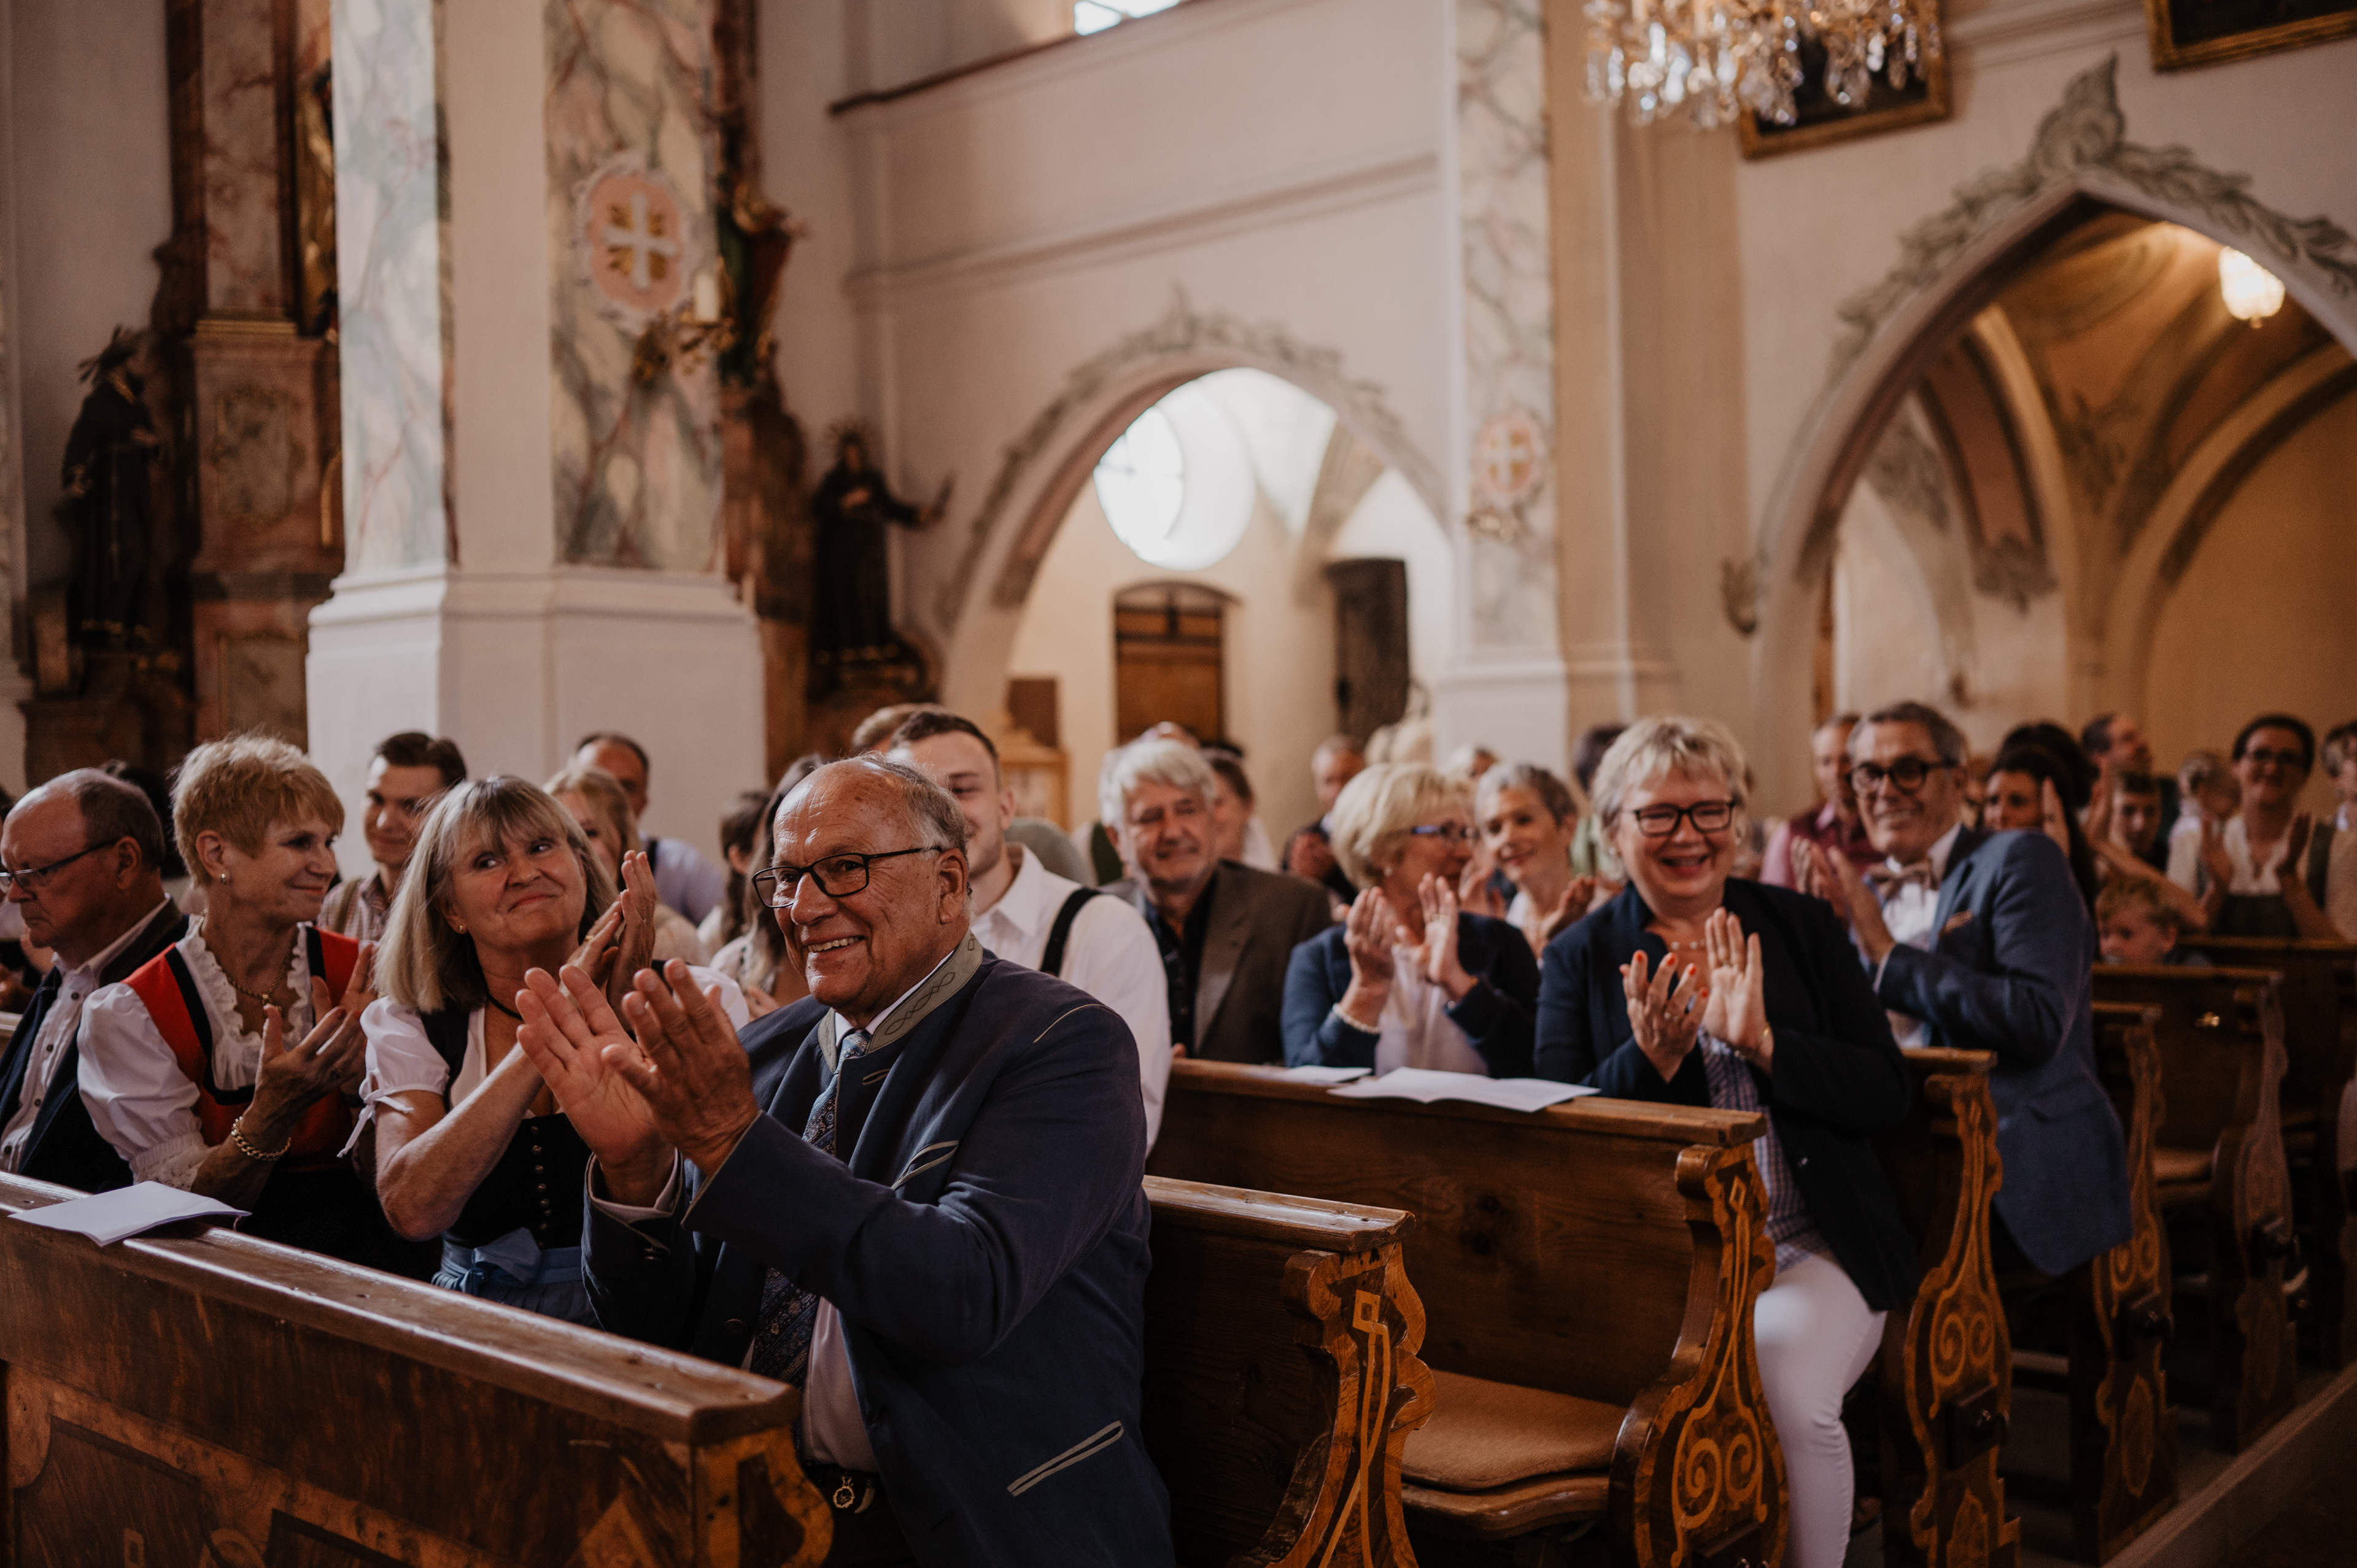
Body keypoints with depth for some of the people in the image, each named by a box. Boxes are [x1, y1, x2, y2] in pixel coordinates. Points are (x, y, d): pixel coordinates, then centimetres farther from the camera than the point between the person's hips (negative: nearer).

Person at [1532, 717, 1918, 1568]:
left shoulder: (1801, 926, 10)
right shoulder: (1580, 957, 8)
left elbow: (1890, 1094, 2)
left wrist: (1762, 1042, -13)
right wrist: (1649, 1058, -16)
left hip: (1811, 1249, 1)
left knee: (1783, 1371, -29)